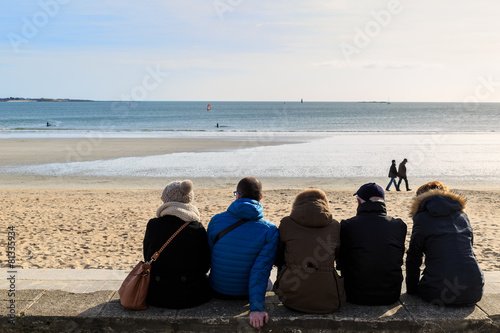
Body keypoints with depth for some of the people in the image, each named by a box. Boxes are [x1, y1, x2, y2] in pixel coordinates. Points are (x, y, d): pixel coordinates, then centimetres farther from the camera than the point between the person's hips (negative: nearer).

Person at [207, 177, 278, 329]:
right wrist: (256, 307, -24)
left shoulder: (216, 220, -14)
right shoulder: (270, 231, -19)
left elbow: (208, 257, -2)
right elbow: (261, 271, -25)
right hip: (247, 294, -1)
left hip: (218, 291, 1)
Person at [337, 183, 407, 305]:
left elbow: (340, 262, 1)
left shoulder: (346, 226, -12)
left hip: (356, 297, -2)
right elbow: (398, 261, 6)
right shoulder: (399, 226, -6)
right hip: (391, 297, 2)